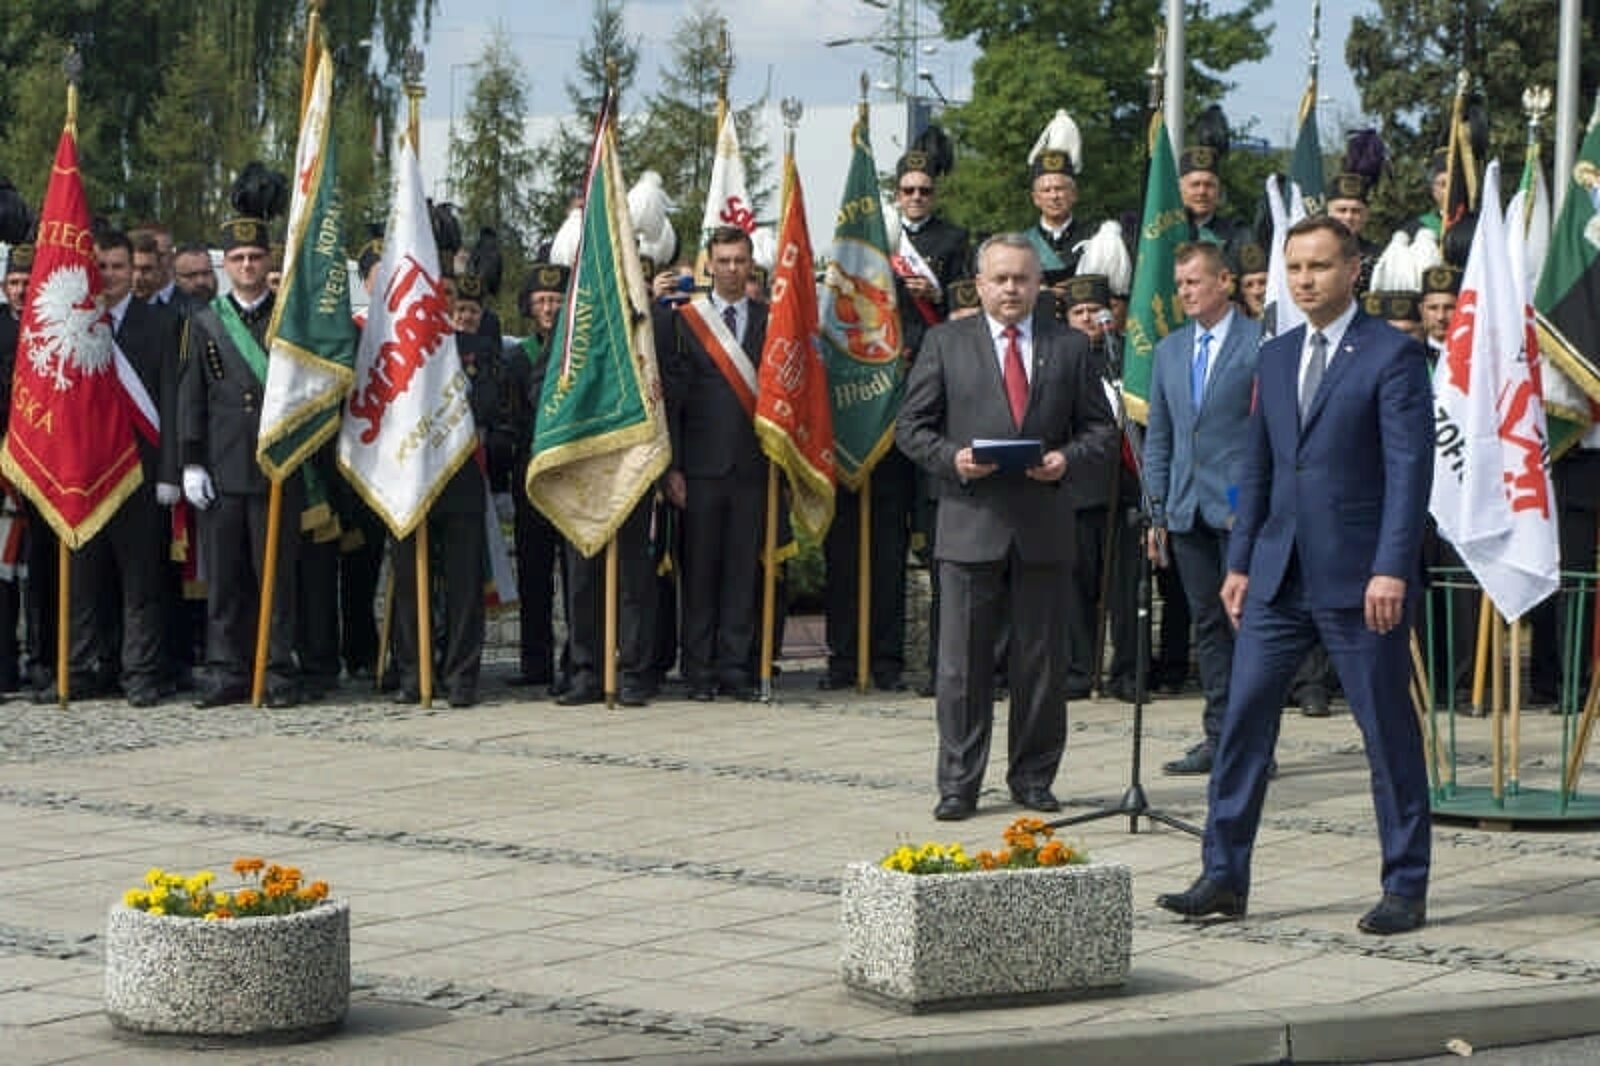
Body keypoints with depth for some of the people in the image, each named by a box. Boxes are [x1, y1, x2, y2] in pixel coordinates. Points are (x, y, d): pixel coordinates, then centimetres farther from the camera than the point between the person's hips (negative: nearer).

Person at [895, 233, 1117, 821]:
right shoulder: (945, 343, 7)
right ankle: (958, 783, 6)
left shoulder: (1069, 347, 10)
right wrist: (950, 457, -12)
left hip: (1044, 527, 1)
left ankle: (1034, 777, 17)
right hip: (970, 524, -1)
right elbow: (911, 425, 6)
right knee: (963, 662, 0)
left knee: (1041, 660, 6)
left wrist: (1068, 457, -9)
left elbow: (1102, 428, 11)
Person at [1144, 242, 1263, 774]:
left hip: (1241, 507, -6)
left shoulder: (1261, 342, -3)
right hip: (1187, 510, 6)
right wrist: (1157, 510, 12)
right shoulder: (1169, 350, 16)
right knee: (1208, 625, 9)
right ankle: (1219, 736, 14)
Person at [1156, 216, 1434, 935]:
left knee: (1388, 731, 2)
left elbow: (1410, 466, -12)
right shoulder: (1275, 358, 14)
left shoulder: (1393, 355, -6)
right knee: (1243, 716, 3)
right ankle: (1224, 877, 9)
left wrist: (1391, 568, -19)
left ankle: (1406, 888, 12)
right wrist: (1240, 561, 13)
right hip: (1280, 577, 6)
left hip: (1359, 579, -6)